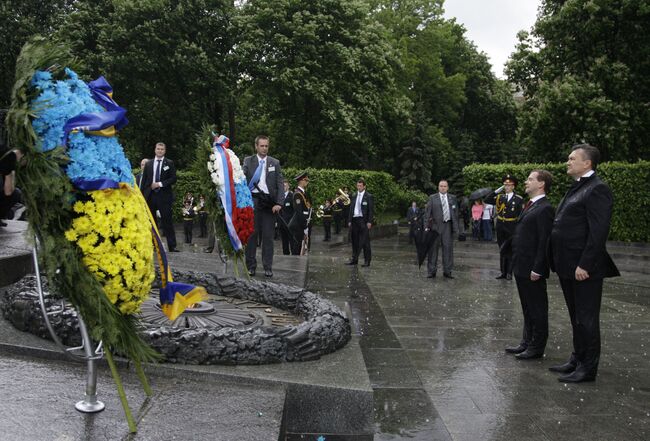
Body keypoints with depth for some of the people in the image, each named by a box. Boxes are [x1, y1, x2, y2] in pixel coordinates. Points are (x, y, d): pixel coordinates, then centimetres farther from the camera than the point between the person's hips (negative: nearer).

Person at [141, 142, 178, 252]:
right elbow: (144, 181, 11)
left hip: (164, 196, -3)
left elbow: (173, 179, -2)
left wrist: (160, 184, -12)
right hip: (150, 196, 3)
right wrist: (142, 196, 3)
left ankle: (172, 246, -5)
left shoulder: (169, 163, 5)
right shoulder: (148, 164, 12)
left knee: (167, 221, -5)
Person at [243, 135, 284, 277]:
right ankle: (251, 266, 11)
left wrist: (279, 203, -7)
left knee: (268, 236, 2)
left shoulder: (275, 163, 10)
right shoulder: (248, 161, 8)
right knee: (251, 234, 2)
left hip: (269, 202, 1)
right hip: (253, 201, 0)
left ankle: (268, 267, 8)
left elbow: (280, 184, 5)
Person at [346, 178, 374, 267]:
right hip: (354, 220, 6)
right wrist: (349, 220, 10)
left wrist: (369, 222, -13)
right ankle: (354, 259, 18)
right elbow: (351, 209, 16)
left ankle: (367, 261, 3)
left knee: (365, 241, -3)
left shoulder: (369, 196, -2)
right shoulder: (354, 196, 14)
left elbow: (371, 210, -6)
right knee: (354, 241, 10)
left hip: (363, 221, -6)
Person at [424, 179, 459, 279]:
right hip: (435, 226, -2)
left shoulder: (452, 198, 11)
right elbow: (427, 212, 0)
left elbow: (456, 213, 11)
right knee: (433, 248, 0)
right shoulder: (432, 198, 4)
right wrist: (426, 226, -9)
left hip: (448, 226, 2)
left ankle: (447, 271, 11)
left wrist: (456, 227, 5)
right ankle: (432, 271, 8)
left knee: (448, 248, 3)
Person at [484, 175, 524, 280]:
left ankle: (509, 273, 10)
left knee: (510, 250, 3)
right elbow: (487, 200, -4)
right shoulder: (500, 197, 7)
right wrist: (497, 191, -9)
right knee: (502, 250, 10)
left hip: (511, 228, -4)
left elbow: (521, 215, -7)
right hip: (500, 227, 4)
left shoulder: (519, 199, -5)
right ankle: (503, 272, 18)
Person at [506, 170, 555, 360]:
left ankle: (537, 347, 13)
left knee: (537, 309, 3)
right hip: (522, 268, 9)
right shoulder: (530, 206, 15)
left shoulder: (544, 209, -15)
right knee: (527, 308, 18)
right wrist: (517, 265, 15)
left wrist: (537, 269, -21)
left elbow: (544, 241, -20)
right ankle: (527, 342, 29)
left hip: (532, 269, -9)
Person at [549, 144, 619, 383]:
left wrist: (584, 265, -22)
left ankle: (588, 368, 13)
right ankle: (578, 359, 30)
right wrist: (561, 263, 14)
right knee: (576, 317, 18)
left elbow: (598, 231, -21)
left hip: (584, 268, -9)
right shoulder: (577, 188, 16)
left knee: (586, 318, 2)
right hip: (569, 267, 9)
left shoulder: (597, 189, -14)